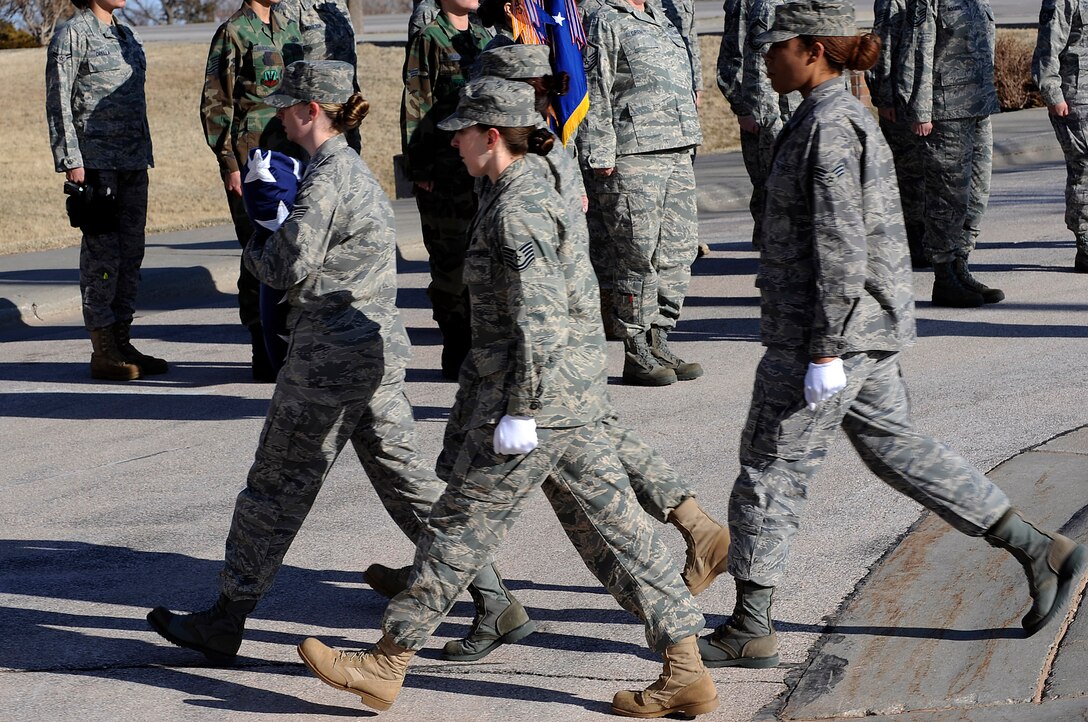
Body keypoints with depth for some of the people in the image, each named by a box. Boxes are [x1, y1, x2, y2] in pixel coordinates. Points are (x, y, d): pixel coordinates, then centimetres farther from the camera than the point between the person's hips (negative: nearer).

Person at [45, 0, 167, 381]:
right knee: (102, 255, -5)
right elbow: (58, 102, -9)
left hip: (133, 162, 8)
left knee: (130, 253, 9)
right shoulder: (72, 34, -6)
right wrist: (71, 162, -15)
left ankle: (121, 342, 16)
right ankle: (103, 352, -1)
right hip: (96, 163, -8)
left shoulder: (125, 34, 17)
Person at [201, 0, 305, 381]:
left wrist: (307, 151, 16)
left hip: (290, 154, 7)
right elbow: (215, 104, -9)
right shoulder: (233, 32, -7)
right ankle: (264, 356, 2)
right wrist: (229, 165, -13)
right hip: (251, 159, -7)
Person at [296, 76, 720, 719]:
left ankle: (387, 664, 11)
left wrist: (520, 412, -20)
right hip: (577, 399, 10)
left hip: (535, 398, -10)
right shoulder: (535, 190, 14)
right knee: (612, 529, 9)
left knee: (460, 529, 0)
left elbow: (540, 317, -23)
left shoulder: (516, 208, -17)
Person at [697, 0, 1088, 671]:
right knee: (894, 445, 16)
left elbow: (841, 245, -23)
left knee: (771, 465, 0)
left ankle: (752, 631, 9)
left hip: (831, 327, -10)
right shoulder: (843, 116, 12)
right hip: (865, 327, 10)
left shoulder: (829, 126, -18)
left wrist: (824, 353, -22)